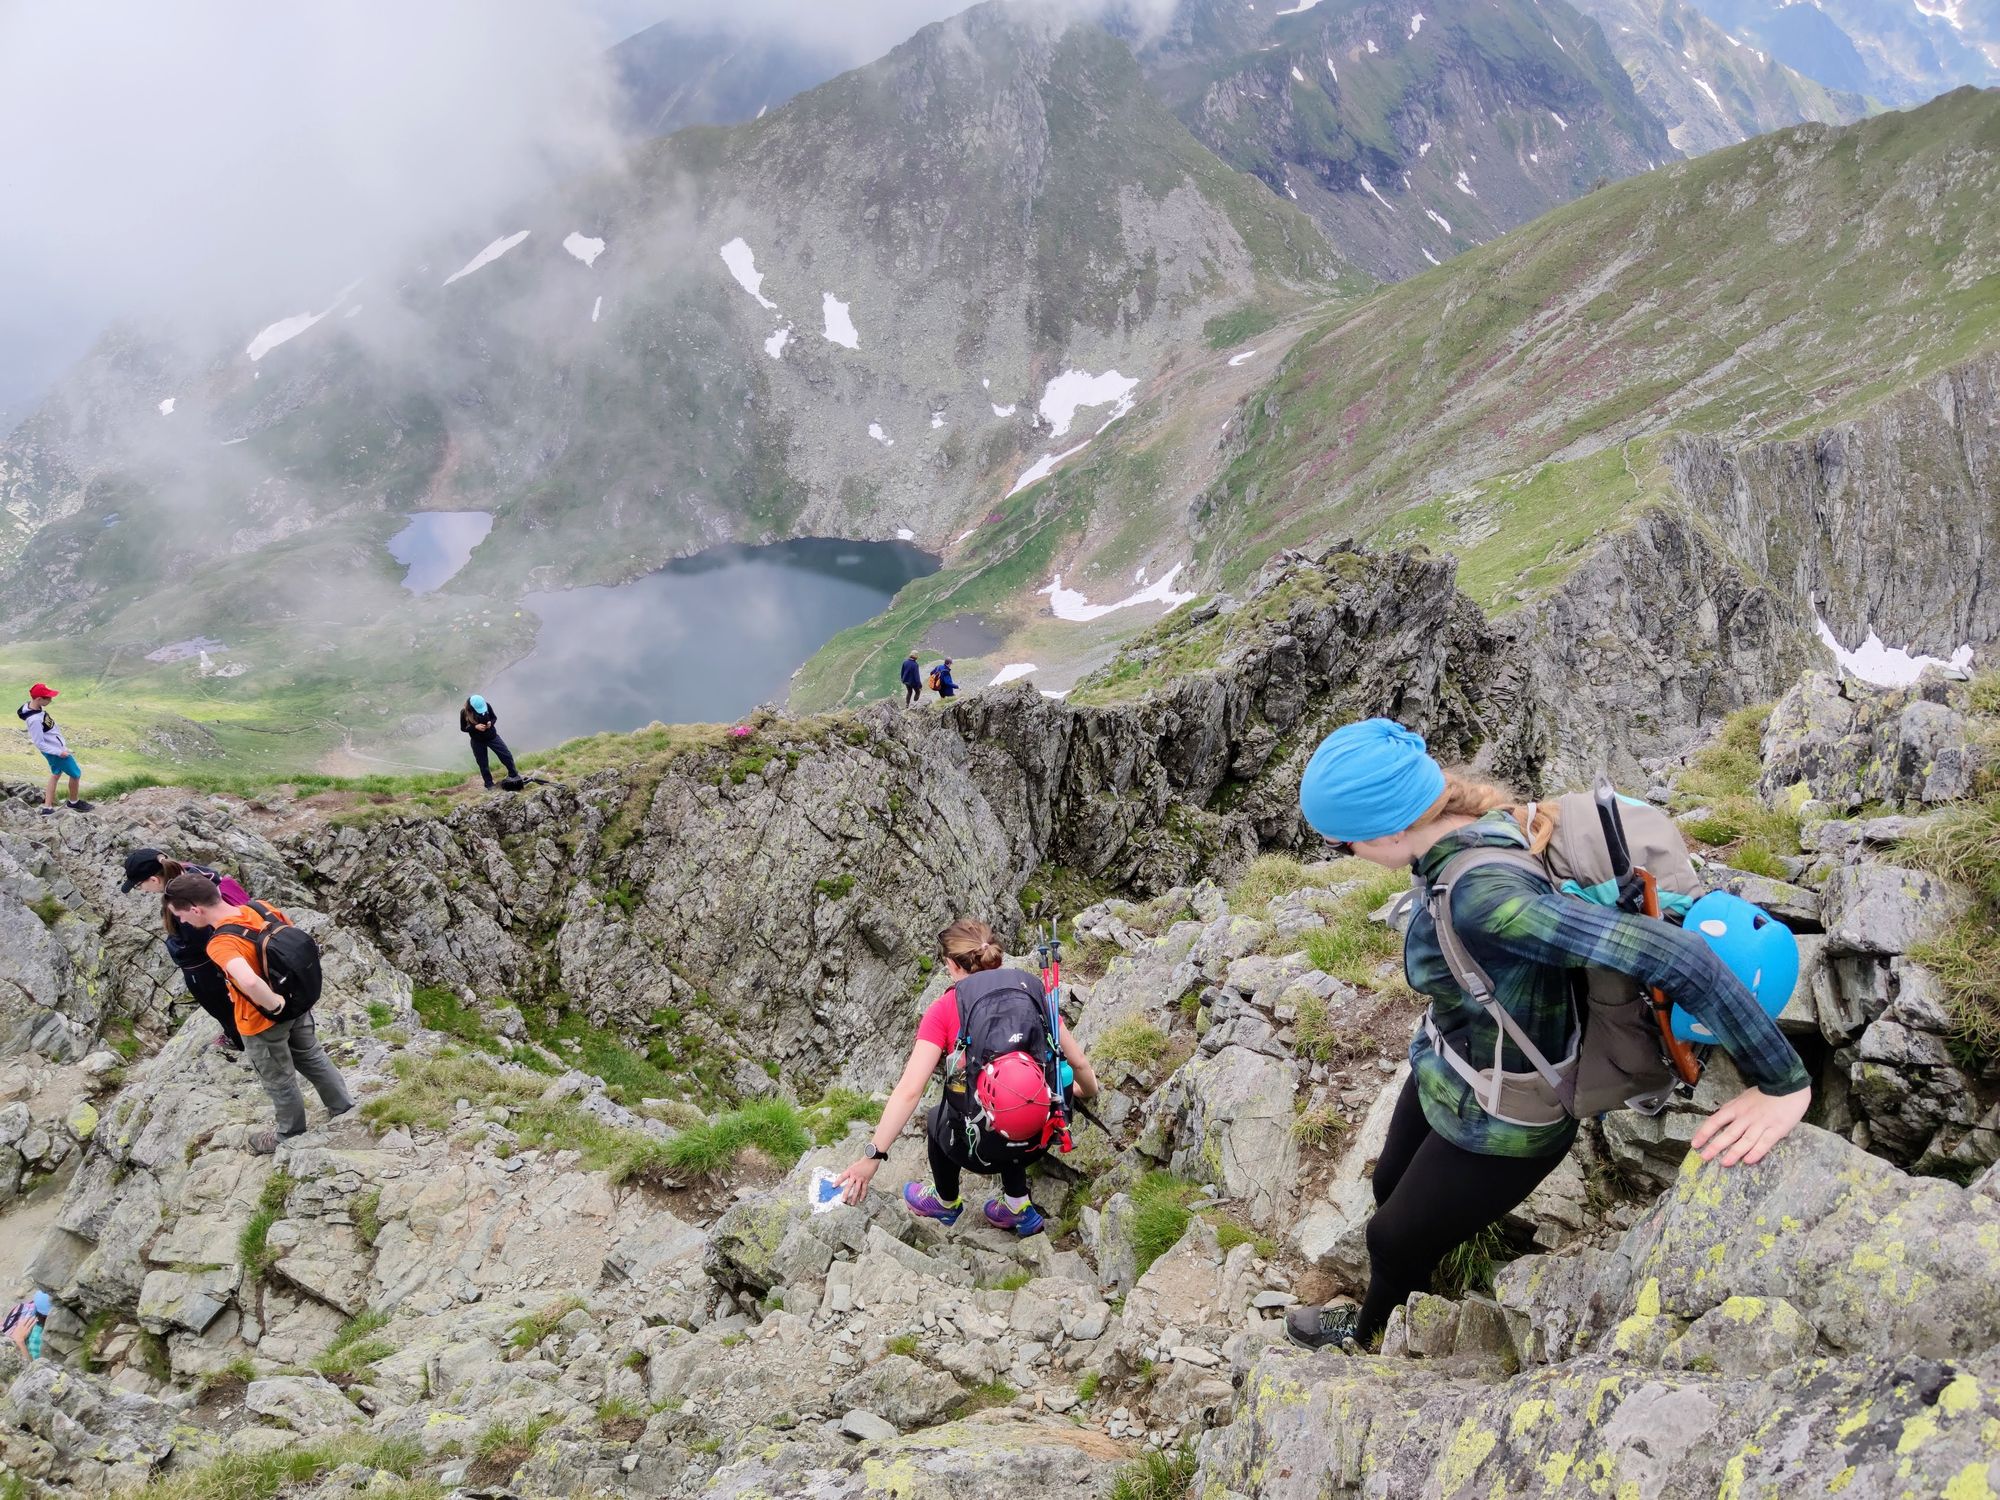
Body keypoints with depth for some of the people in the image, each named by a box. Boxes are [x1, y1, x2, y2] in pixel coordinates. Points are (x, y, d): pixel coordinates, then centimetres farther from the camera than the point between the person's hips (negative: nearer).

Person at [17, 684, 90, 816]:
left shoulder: (34, 706, -9)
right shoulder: (34, 720, -36)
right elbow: (39, 744, -27)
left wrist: (61, 741, 16)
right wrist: (59, 752, -21)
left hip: (56, 747, 9)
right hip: (56, 751, -9)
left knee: (56, 773, 24)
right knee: (76, 774, 9)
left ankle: (47, 807, 30)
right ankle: (74, 802, 32)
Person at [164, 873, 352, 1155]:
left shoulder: (221, 944, -35)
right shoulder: (261, 908, -13)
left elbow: (249, 982, -54)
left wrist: (274, 1004, -35)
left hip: (263, 1023, -6)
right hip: (297, 1002, 6)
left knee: (279, 1081, 20)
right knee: (313, 1059, 29)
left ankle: (291, 1136, 43)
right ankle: (344, 1109, 47)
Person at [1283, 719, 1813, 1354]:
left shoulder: (1482, 896, -42)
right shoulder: (1489, 819, -16)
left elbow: (1675, 957, -45)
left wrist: (1786, 1085, -34)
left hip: (1497, 1125, -7)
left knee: (1395, 1238, 21)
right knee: (1391, 1186, 31)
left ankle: (1373, 1333, 54)